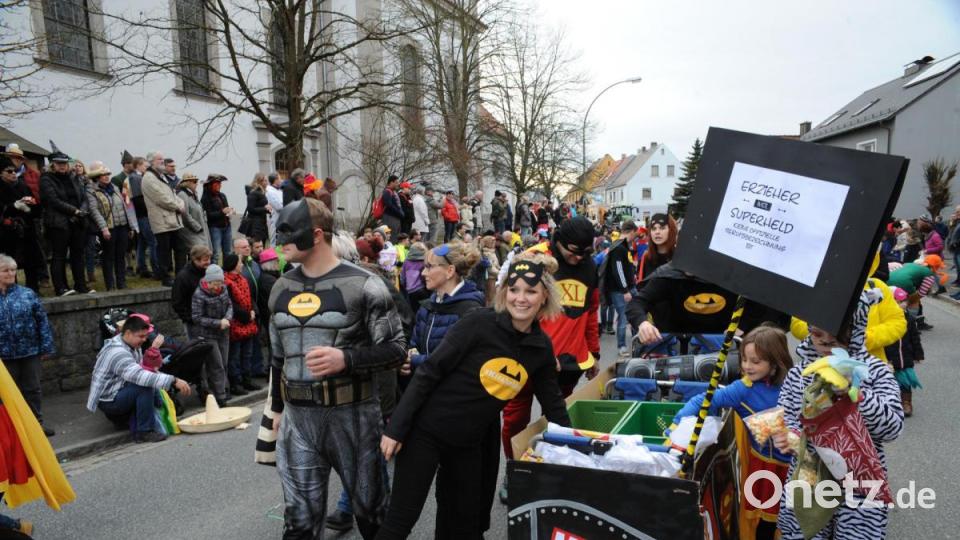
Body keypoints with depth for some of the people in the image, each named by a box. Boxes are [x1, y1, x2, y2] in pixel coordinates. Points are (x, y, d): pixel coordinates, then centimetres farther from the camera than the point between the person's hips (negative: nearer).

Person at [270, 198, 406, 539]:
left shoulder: (363, 285, -10)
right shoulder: (282, 288, 9)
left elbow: (395, 349, -10)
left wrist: (346, 359, -25)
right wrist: (278, 408, 21)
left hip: (352, 413, -4)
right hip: (297, 416, 5)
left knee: (370, 506, 14)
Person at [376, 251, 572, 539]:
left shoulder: (542, 347, -3)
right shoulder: (480, 322, -18)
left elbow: (552, 401, 10)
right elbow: (428, 372, -17)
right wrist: (395, 428, -17)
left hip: (469, 443, 5)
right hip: (426, 431, -5)